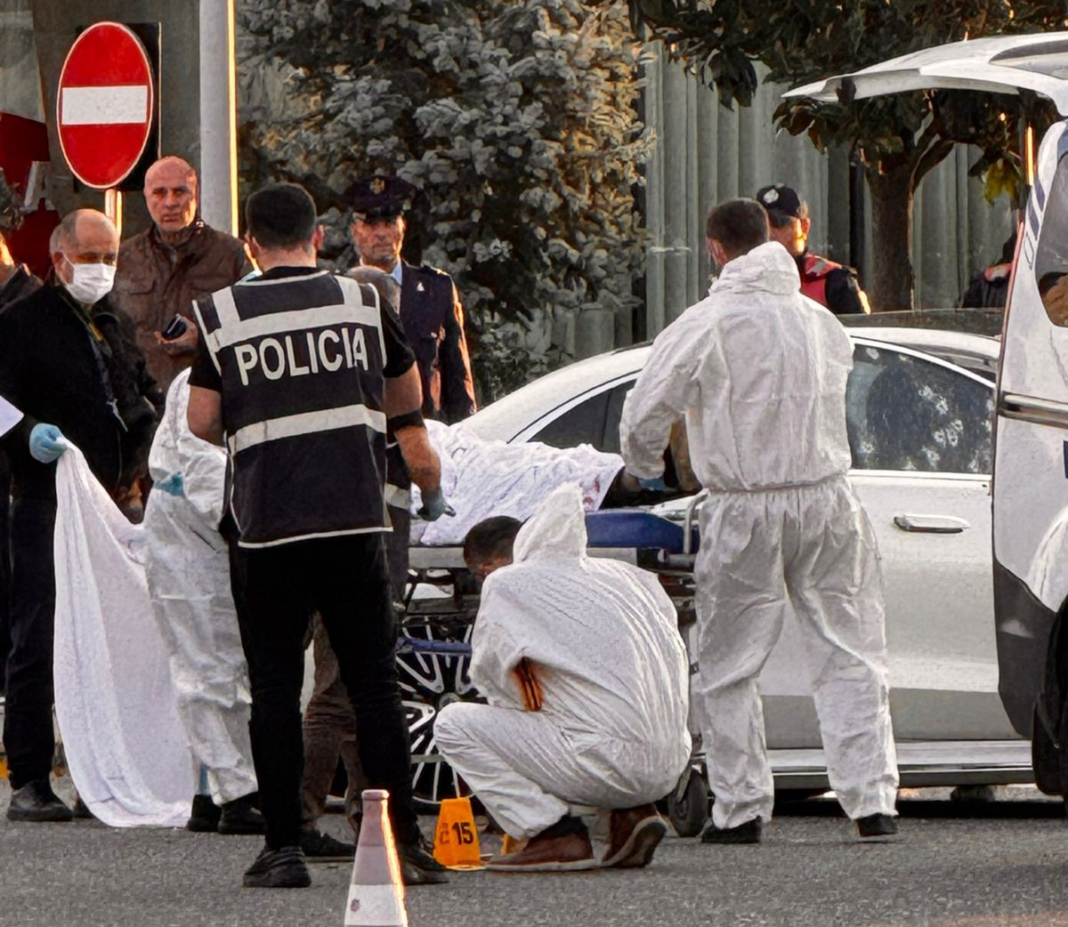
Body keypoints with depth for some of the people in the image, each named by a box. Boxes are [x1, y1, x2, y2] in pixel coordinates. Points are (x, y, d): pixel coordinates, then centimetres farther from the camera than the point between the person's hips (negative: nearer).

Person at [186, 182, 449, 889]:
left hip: (265, 523, -1)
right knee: (375, 684, 5)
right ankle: (402, 841, 0)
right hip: (355, 516, 1)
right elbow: (407, 399, 22)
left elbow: (201, 422, 1)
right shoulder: (362, 301, 7)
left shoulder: (221, 314, 1)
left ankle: (284, 849, 2)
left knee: (274, 689, 5)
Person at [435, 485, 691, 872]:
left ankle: (554, 833, -3)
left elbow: (493, 682, 10)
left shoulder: (505, 585, 0)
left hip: (612, 765, -7)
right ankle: (631, 815, 16)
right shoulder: (616, 573, 16)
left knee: (453, 724, 1)